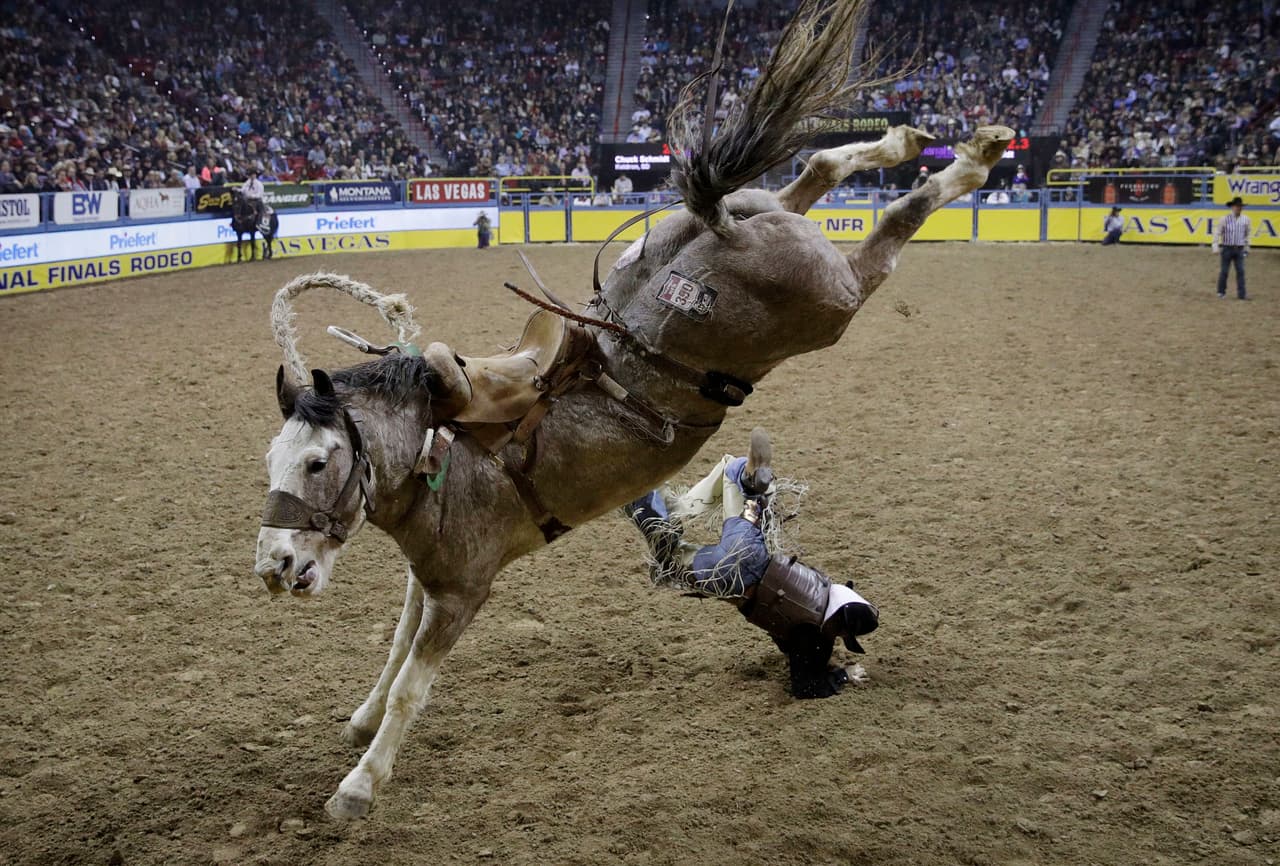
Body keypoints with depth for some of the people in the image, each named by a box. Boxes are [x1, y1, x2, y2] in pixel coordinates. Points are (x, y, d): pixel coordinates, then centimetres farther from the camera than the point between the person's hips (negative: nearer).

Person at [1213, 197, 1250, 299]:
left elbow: (1248, 233, 14)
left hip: (1239, 249, 2)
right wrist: (1216, 248, -10)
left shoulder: (1245, 219, 2)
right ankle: (1221, 292, 18)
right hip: (1227, 249, -2)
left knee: (1240, 271, -3)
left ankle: (1241, 294, -3)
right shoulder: (1225, 219, -7)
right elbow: (1217, 233, -5)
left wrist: (1246, 247, 16)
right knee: (1224, 271, 4)